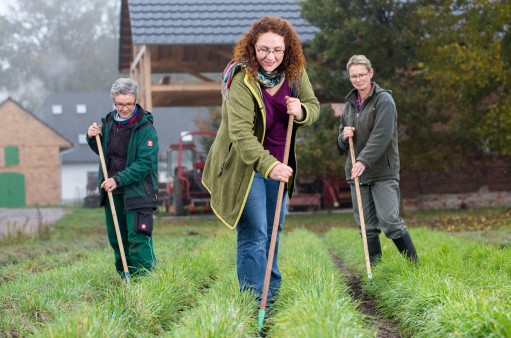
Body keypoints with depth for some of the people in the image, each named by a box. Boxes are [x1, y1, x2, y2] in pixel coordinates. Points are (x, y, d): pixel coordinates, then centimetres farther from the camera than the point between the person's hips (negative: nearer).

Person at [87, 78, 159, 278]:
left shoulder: (145, 128, -14)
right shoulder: (109, 122, 6)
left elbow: (144, 163, -19)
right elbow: (103, 151, 21)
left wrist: (119, 179, -25)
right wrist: (93, 139, 0)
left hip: (137, 192, -7)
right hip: (112, 193, 7)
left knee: (138, 239, -11)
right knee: (116, 239, 15)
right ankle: (124, 277, 28)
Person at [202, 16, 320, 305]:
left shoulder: (295, 73, -5)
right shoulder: (242, 81, -25)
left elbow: (314, 106, 8)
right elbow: (241, 134, -32)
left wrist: (301, 111, -17)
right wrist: (268, 166, -44)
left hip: (278, 164, 7)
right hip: (245, 165, -7)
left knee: (273, 230, 19)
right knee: (254, 235, -9)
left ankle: (273, 290, 35)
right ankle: (256, 298, -2)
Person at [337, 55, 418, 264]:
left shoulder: (384, 100, -5)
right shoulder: (350, 104, 15)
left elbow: (382, 136, -18)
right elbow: (342, 145, 22)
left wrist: (363, 161, -26)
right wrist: (344, 137, -2)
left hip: (383, 172, -6)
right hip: (357, 174, 6)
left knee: (390, 221, -13)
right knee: (367, 228, 5)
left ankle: (414, 265, -4)